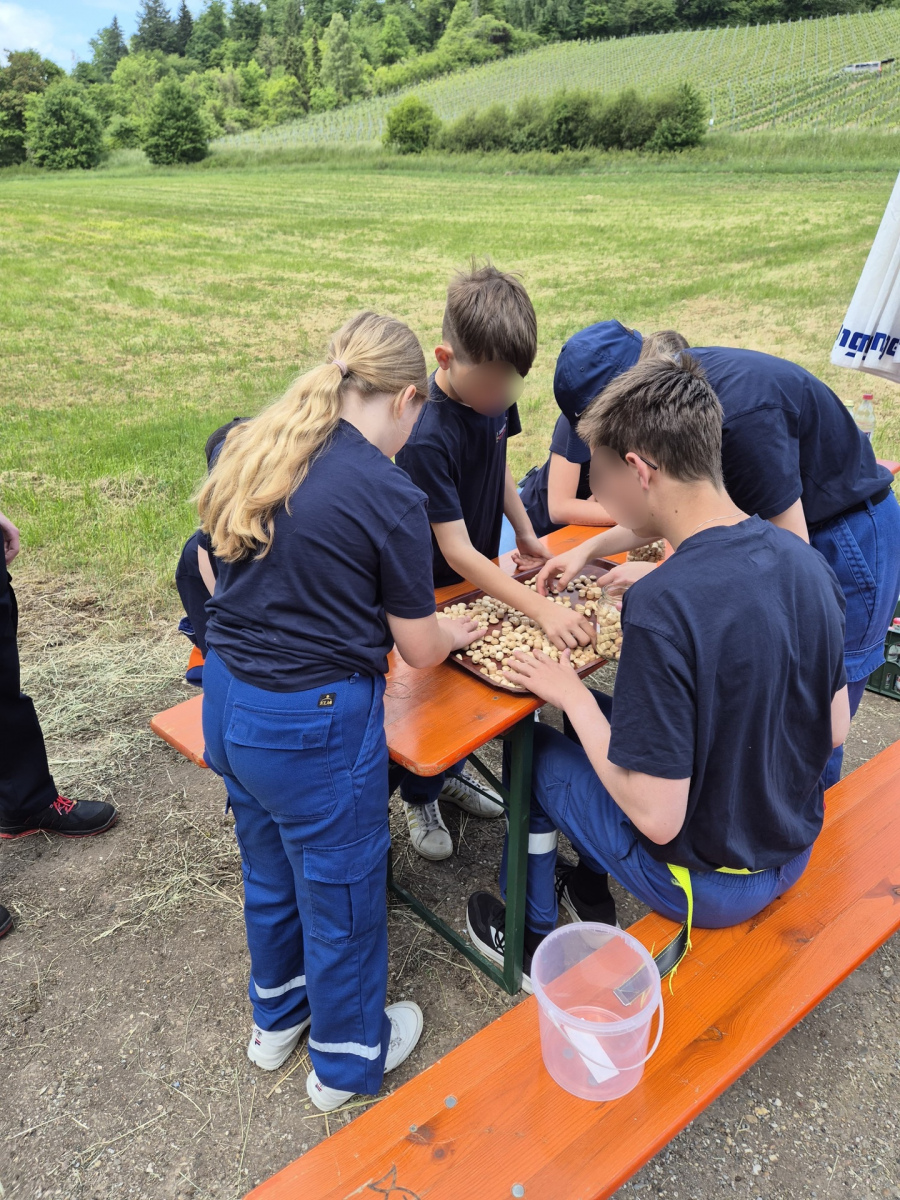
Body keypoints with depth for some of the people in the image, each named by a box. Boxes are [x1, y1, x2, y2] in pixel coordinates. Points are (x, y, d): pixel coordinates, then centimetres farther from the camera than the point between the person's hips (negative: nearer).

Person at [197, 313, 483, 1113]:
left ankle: (276, 1016, 53)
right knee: (341, 889, 17)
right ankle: (347, 1057, 42)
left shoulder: (252, 451, 0)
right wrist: (457, 634, 12)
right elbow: (419, 649, -9)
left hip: (228, 701, 7)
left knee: (269, 867, 28)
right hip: (313, 723, -7)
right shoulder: (392, 498, -19)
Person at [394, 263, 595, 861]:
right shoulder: (427, 437, -34)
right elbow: (456, 551, -34)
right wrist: (541, 608, -38)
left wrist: (525, 533, 2)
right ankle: (421, 797, 37)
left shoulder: (494, 393, -11)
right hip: (431, 587, -7)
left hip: (481, 575, 7)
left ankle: (452, 770, 47)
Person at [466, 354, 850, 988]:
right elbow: (834, 728, 3)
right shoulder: (807, 561, -9)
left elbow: (658, 817, -27)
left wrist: (570, 693, -15)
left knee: (535, 749, 10)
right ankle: (594, 897, 39)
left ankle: (535, 940, 32)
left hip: (704, 880, -7)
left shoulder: (662, 608, -32)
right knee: (611, 716, 21)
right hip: (796, 852, 7)